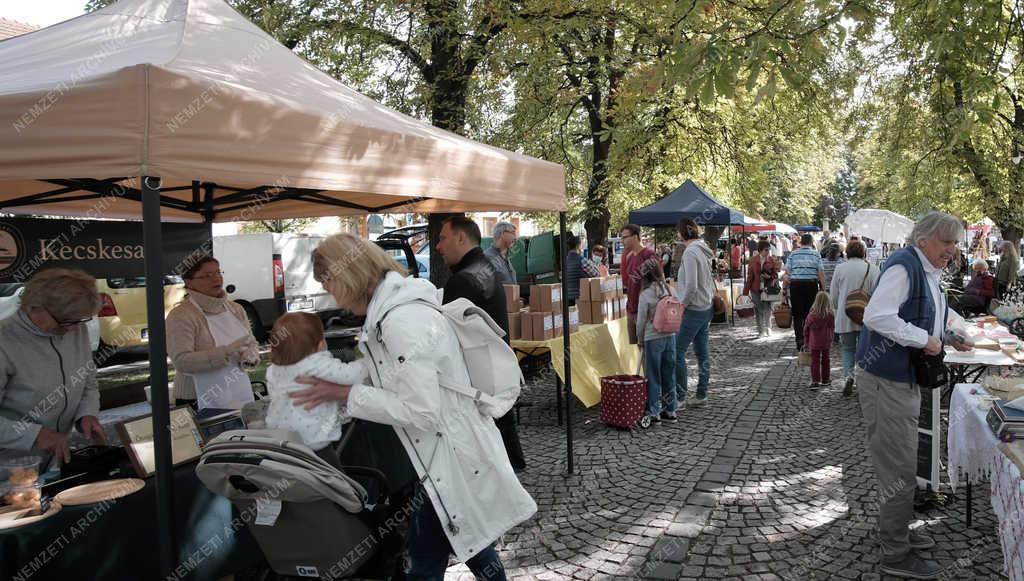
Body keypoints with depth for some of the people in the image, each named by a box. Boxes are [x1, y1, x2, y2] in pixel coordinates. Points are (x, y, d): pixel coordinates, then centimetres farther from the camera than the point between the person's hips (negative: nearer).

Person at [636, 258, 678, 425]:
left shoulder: (645, 294, -13)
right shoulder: (670, 290, 1)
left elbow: (641, 320, -8)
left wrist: (640, 339, 5)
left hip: (653, 338, -5)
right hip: (670, 336, 5)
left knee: (653, 376, 4)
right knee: (669, 374, 13)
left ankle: (653, 412, 9)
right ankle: (670, 410, 21)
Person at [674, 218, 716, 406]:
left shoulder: (690, 252, -17)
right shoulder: (704, 250, 12)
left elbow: (691, 286, -23)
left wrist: (681, 305, -13)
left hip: (694, 310, -10)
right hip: (707, 308, 10)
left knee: (677, 351, -4)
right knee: (703, 353, 12)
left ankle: (679, 396, 0)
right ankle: (702, 395, 19)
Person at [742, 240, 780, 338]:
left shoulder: (772, 261, 0)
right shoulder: (753, 261, 1)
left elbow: (775, 274, 4)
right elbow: (749, 276, 3)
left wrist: (769, 276, -19)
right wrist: (746, 290, 1)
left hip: (768, 289, -1)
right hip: (756, 289, 1)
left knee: (767, 309, -7)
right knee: (758, 311, 5)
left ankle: (768, 328, 4)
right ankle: (761, 331, 15)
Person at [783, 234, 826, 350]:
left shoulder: (793, 254, 5)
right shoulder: (816, 254, 4)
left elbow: (787, 274, 1)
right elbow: (821, 274, -2)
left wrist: (785, 289, 6)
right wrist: (823, 289, 2)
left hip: (795, 285, 0)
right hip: (811, 285, 0)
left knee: (797, 315, 4)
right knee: (809, 314, 7)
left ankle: (800, 340, -4)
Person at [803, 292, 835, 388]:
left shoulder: (811, 315, -9)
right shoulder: (831, 315, -9)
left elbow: (806, 329, -1)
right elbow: (832, 329, 0)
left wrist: (806, 341, 11)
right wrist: (831, 339, 14)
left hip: (814, 343, -1)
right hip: (827, 343, 2)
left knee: (815, 361, 3)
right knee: (826, 360, 15)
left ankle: (815, 381, -4)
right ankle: (826, 380, 25)